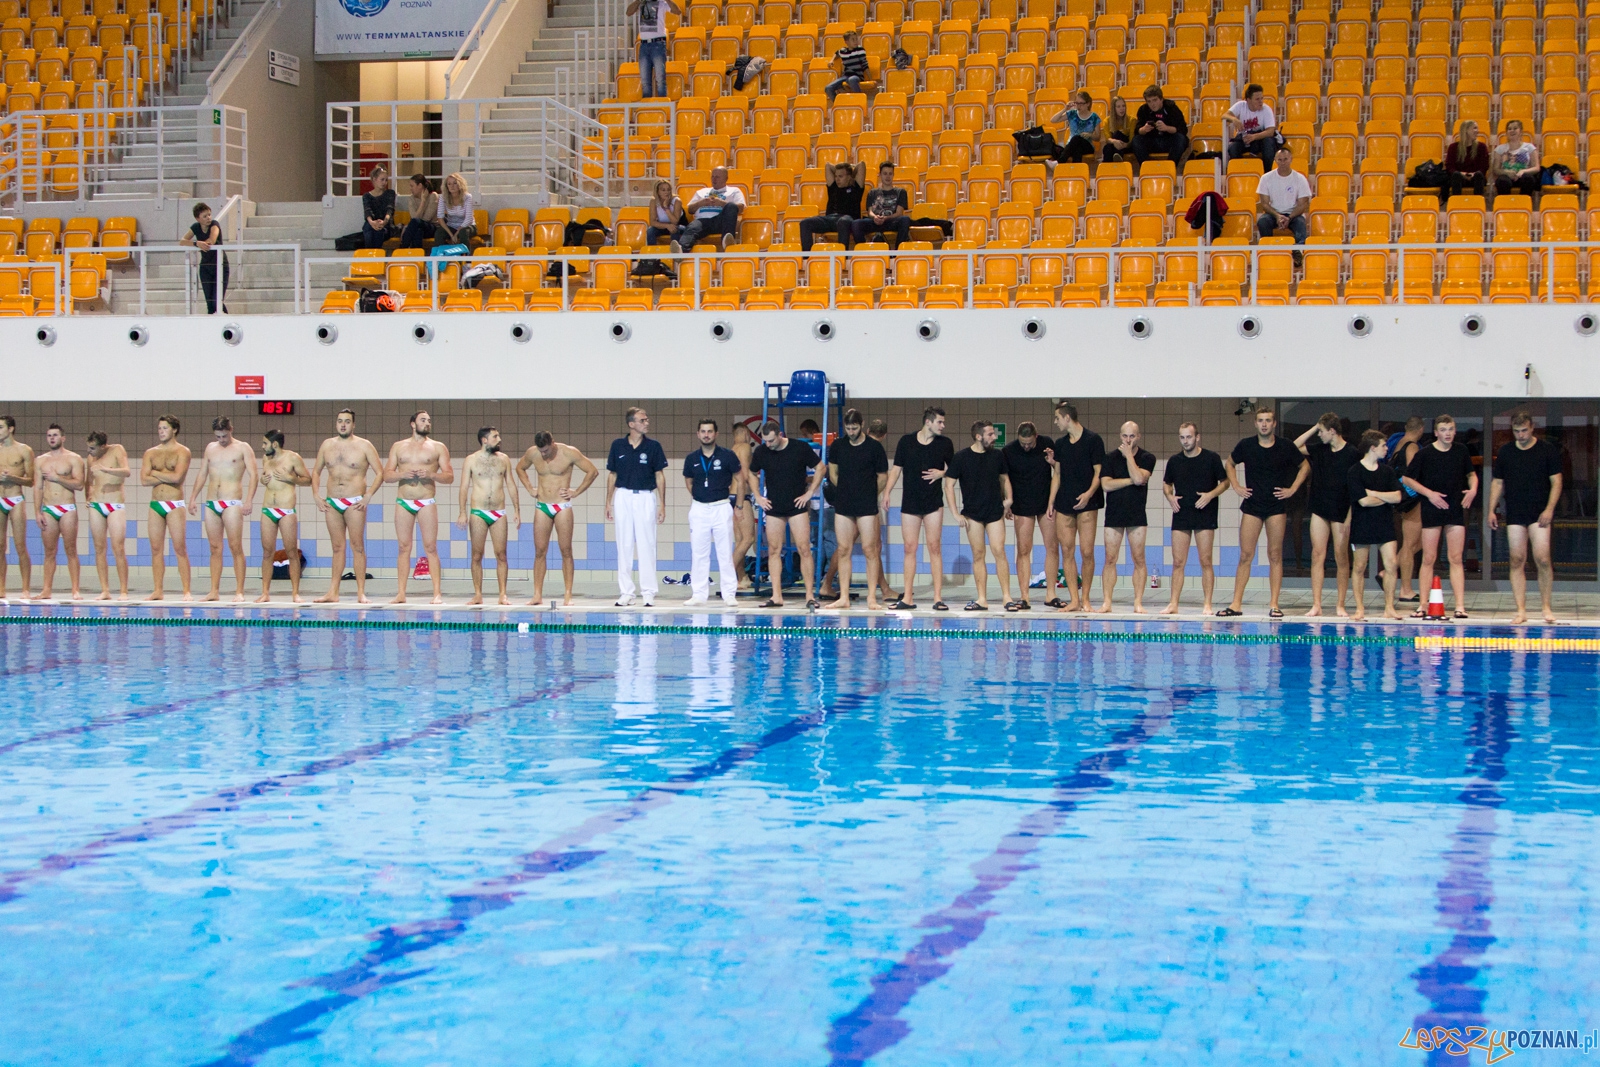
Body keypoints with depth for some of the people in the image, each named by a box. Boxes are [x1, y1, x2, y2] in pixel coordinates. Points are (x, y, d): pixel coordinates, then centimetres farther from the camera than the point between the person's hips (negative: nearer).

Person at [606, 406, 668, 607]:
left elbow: (660, 476, 4)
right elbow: (612, 475, 10)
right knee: (624, 546, 4)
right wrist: (608, 503, 7)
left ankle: (648, 593, 4)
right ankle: (626, 592, 10)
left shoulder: (653, 446, 2)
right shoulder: (618, 445, 4)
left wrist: (662, 505, -1)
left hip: (646, 497, -1)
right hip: (623, 496, 1)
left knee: (647, 546, -2)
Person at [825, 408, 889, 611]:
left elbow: (883, 478, 5)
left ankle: (872, 598, -4)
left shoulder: (875, 448, -3)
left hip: (867, 507, -3)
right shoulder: (837, 446, 6)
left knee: (870, 550, -6)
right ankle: (843, 598, 6)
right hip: (843, 506, 3)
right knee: (843, 551, 2)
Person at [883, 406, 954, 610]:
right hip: (910, 502, 1)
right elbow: (896, 469, 6)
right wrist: (887, 492, -4)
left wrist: (941, 473, -7)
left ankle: (938, 597, -2)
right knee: (909, 549, 2)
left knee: (934, 548, -4)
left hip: (933, 502, -1)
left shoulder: (945, 443, 4)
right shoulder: (906, 441, 3)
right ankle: (908, 598, 6)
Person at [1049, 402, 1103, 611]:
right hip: (1064, 504, 5)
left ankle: (1085, 599, 3)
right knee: (1067, 551, 0)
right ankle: (1074, 600, 3)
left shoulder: (1092, 440, -2)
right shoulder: (1060, 444, 14)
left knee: (1086, 552, -6)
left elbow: (1099, 472, -4)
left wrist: (1089, 493, -19)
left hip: (1086, 504, -5)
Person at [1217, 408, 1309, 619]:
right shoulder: (1246, 445, 1)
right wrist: (1236, 486, 6)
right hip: (1251, 506, 0)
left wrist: (1292, 489, 2)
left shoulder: (1285, 447, -1)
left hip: (1277, 506, 0)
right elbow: (1230, 463, 18)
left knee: (1275, 555, 0)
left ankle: (1274, 604, 3)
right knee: (1245, 556, -2)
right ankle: (1236, 604, -1)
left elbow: (1305, 467, 11)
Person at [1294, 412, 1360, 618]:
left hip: (1341, 513, -5)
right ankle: (1316, 604, 0)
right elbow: (1295, 447, 14)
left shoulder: (1352, 455, -9)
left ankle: (1341, 605, 8)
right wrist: (1314, 428, 4)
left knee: (1341, 558, 1)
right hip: (1320, 510, 5)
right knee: (1317, 556, 0)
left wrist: (1350, 517, -13)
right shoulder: (1320, 449, 7)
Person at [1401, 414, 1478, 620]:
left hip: (1456, 509, 2)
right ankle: (1423, 606, 3)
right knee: (1428, 559, -1)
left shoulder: (1461, 450, 6)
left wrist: (1473, 489, -1)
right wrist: (1429, 493, -10)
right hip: (1431, 510, -2)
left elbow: (1471, 473, 20)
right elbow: (1407, 478, -1)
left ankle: (1460, 606, -4)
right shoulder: (1425, 454, -5)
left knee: (1456, 558, -1)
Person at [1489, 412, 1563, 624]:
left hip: (1539, 513, -3)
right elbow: (1497, 482, 14)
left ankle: (1546, 607, 3)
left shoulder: (1548, 450, 1)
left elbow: (1556, 481, 0)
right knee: (1517, 561, -1)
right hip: (1514, 514, 3)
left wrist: (1549, 509, -10)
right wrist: (1491, 510, 6)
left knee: (1542, 560, -10)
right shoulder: (1505, 452, 9)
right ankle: (1521, 610, 2)